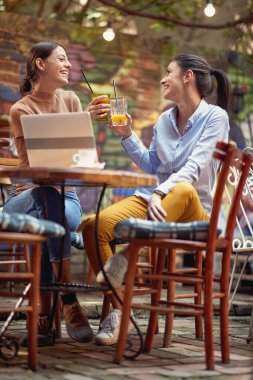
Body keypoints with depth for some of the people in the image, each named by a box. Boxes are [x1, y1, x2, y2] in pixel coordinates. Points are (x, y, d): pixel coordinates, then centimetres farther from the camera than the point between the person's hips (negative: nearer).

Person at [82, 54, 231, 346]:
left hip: (194, 211, -5)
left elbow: (195, 166, -17)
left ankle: (127, 255, -33)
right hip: (154, 198, 6)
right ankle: (117, 311, -18)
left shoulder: (215, 117, -4)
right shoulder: (164, 119, 16)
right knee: (94, 227, -22)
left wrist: (160, 193, -32)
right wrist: (127, 135, 14)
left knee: (184, 190, -43)